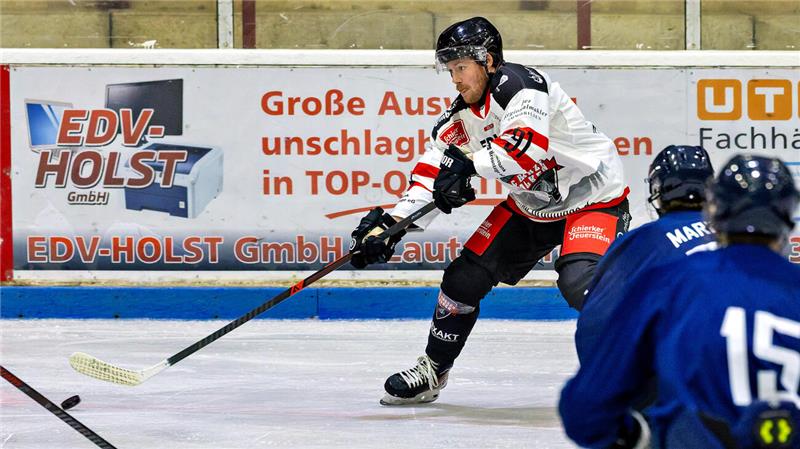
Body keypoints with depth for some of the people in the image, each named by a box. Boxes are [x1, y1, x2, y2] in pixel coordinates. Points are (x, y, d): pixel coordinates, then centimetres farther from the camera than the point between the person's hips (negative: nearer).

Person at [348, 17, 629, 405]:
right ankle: (431, 372, 22)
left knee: (580, 282, -31)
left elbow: (529, 144, -41)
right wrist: (391, 224, -10)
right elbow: (434, 173, 1)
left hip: (592, 195, -9)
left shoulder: (519, 84, -25)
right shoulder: (464, 113, 0)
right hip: (532, 204, 9)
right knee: (466, 276, 5)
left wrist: (469, 162, -40)